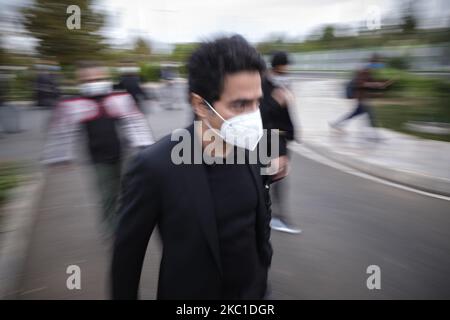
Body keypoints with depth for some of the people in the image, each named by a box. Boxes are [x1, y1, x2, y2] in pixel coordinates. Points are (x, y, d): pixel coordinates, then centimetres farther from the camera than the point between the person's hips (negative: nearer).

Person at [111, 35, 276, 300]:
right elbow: (128, 253, -14)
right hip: (192, 291, -3)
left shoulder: (252, 148, -12)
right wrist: (123, 295, -5)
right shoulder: (156, 166, -26)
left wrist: (264, 258, 10)